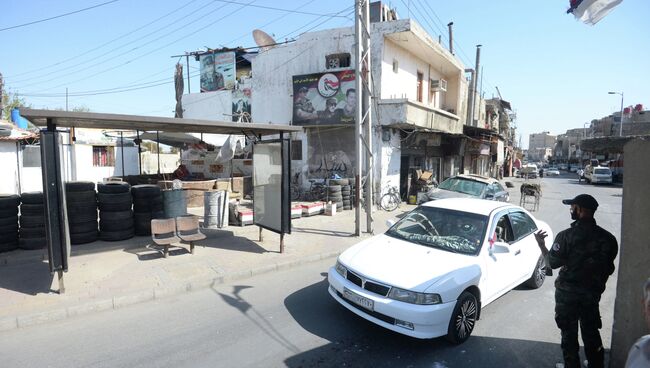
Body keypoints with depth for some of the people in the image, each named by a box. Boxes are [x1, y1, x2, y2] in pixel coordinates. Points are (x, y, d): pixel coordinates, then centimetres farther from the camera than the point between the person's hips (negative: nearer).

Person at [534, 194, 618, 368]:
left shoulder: (566, 236, -21)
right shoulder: (607, 237, -5)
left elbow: (552, 262, -16)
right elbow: (609, 268, 3)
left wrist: (541, 244, -2)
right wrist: (598, 283, 19)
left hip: (568, 292, -5)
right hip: (592, 292, 5)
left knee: (569, 331, 11)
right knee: (591, 330, 21)